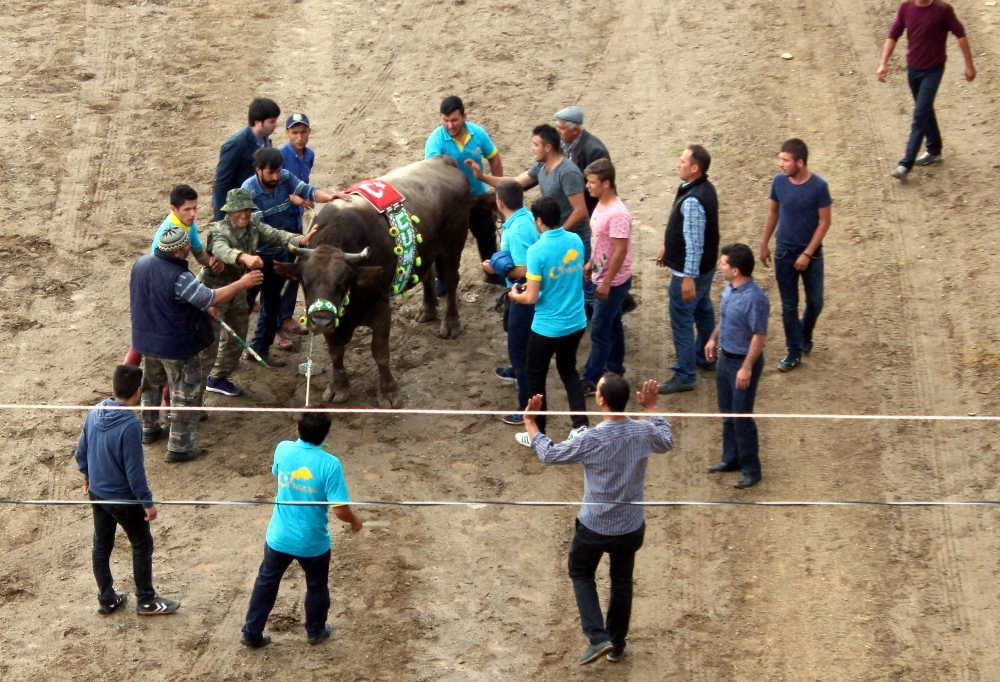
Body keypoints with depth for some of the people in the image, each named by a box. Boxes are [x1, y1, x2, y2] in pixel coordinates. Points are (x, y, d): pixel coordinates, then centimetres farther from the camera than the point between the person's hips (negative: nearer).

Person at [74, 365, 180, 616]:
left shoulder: (95, 413, -7)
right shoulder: (129, 426, -29)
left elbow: (81, 452, 5)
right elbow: (134, 471, -24)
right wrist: (147, 503, -12)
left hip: (97, 492, 7)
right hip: (122, 498, -7)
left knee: (101, 545, 19)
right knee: (142, 545, 12)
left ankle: (106, 599, 32)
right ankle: (146, 601, 23)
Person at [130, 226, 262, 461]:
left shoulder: (140, 264, -5)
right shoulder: (178, 278, -29)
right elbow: (212, 298, -26)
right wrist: (242, 284, -15)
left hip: (145, 338, 7)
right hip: (176, 345, -7)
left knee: (152, 384, 28)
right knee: (184, 394, 6)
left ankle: (149, 429, 43)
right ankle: (179, 447, 11)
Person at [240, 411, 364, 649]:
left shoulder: (283, 450, -13)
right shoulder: (329, 464, -25)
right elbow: (340, 510, -23)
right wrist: (355, 521, -2)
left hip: (279, 537, 2)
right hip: (313, 542, -2)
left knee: (266, 583, 22)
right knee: (317, 586, 23)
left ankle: (252, 633, 28)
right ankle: (316, 631, 41)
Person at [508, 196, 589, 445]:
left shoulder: (537, 250, -22)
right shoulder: (575, 241, -3)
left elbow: (531, 298, -19)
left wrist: (515, 295, 3)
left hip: (547, 327, -6)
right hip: (576, 322, 6)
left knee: (536, 378, 13)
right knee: (569, 370, 25)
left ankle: (538, 435, 23)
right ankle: (581, 427, 20)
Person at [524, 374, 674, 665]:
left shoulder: (591, 440, -26)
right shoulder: (644, 432, -13)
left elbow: (549, 454, -10)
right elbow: (667, 442, 12)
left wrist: (530, 423, 2)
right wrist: (651, 407, 20)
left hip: (595, 527, -4)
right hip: (631, 526, 4)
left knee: (581, 574, 20)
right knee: (622, 581, 21)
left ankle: (598, 637, 7)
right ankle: (617, 645, 33)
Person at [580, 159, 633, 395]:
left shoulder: (617, 214, -29)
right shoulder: (601, 204, 1)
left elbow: (620, 251, -27)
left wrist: (606, 282, -23)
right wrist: (591, 263, 21)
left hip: (614, 281, -9)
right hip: (602, 276, 10)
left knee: (599, 330, -2)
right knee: (612, 323, 24)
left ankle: (591, 380, 5)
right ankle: (614, 364, 40)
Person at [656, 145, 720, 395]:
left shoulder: (692, 201, -31)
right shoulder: (705, 188, 1)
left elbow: (694, 242, -30)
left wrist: (688, 277, -27)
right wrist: (668, 248, 23)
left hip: (690, 270, -10)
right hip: (706, 266, 10)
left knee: (682, 322, 0)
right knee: (703, 311, 25)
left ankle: (685, 376, 7)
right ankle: (705, 357, 43)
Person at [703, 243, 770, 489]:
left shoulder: (755, 298, -28)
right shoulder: (730, 288, -1)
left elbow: (759, 336, -25)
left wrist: (747, 368, -26)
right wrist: (713, 339, 23)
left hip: (743, 362, -9)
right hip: (726, 357, 9)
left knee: (742, 417, -1)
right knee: (727, 412, 19)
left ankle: (751, 469, 10)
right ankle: (731, 458, 34)